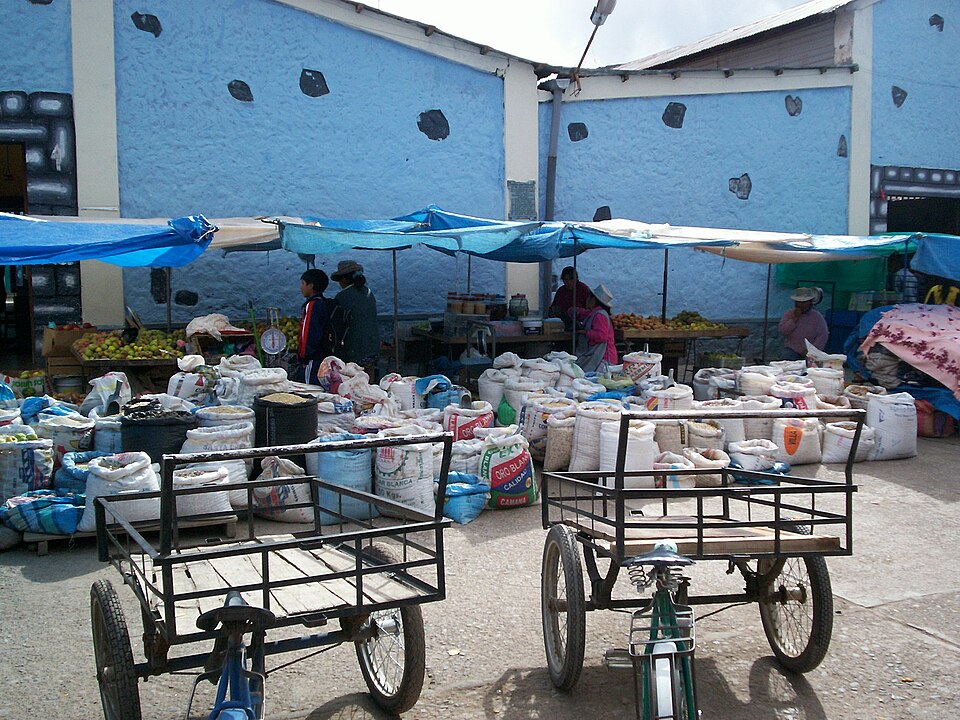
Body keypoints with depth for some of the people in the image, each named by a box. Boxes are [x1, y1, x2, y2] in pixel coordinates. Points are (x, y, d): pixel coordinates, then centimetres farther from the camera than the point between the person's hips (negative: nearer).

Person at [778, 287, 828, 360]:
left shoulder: (817, 317, 4)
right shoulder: (789, 314, 8)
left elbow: (822, 336, -5)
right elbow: (782, 331, -4)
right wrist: (794, 318, -10)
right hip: (793, 351, 0)